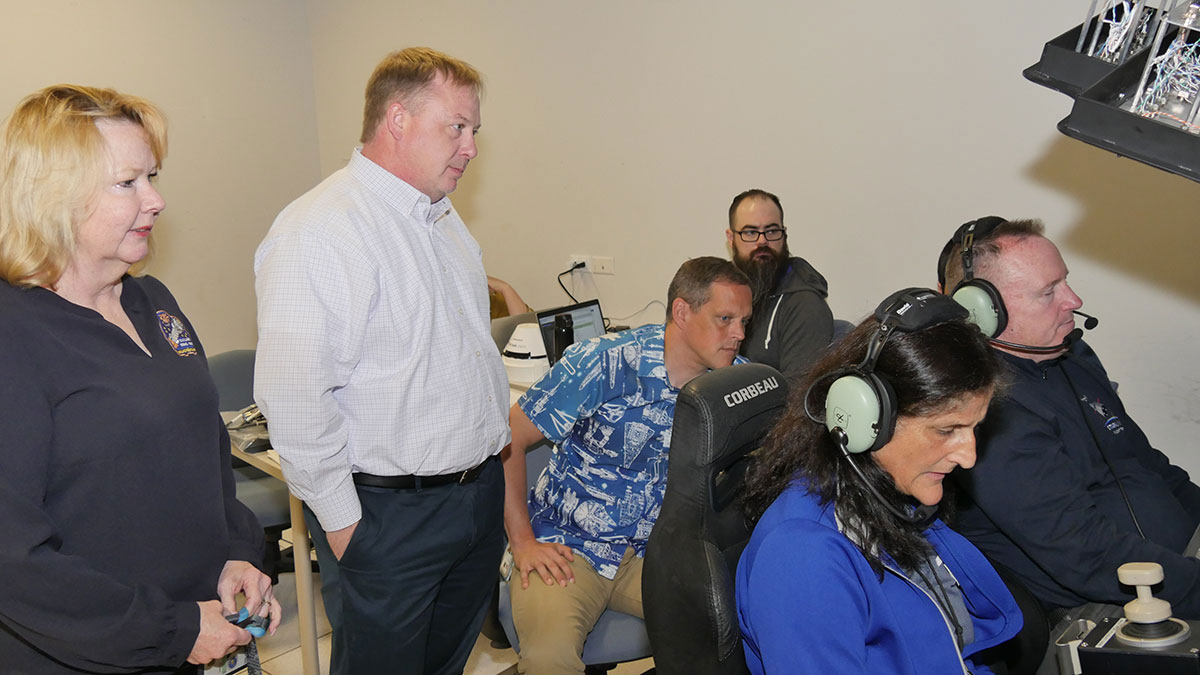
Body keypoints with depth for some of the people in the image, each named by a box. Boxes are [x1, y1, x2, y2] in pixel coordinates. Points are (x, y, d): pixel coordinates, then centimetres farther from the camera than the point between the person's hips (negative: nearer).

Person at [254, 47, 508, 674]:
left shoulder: (443, 217, 11)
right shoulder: (317, 232, -19)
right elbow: (294, 399, -22)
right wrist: (342, 523, -16)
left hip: (481, 495, 8)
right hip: (389, 513, -8)